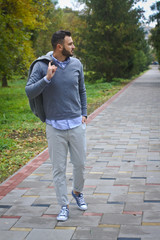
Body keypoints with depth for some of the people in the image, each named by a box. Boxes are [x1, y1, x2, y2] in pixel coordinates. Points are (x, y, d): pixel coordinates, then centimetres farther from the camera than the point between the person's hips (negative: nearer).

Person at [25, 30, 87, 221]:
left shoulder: (76, 64, 3)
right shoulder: (41, 66, -7)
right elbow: (29, 92, -11)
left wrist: (84, 114, 8)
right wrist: (47, 78, -23)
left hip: (76, 124, 3)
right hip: (55, 126, -3)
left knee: (80, 163, 10)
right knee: (59, 168, 4)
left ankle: (77, 192, 38)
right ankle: (64, 206, 16)